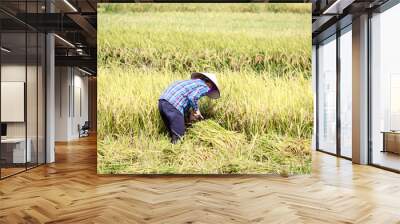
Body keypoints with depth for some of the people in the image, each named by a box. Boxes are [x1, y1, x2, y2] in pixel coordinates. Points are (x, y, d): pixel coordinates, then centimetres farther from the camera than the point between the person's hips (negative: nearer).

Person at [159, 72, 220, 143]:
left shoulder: (193, 81, 28)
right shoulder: (204, 87, 4)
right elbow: (192, 97, -12)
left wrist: (194, 111, 28)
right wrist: (196, 110, 3)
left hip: (162, 102, 9)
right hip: (173, 105, -9)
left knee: (172, 133, 19)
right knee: (178, 136, 1)